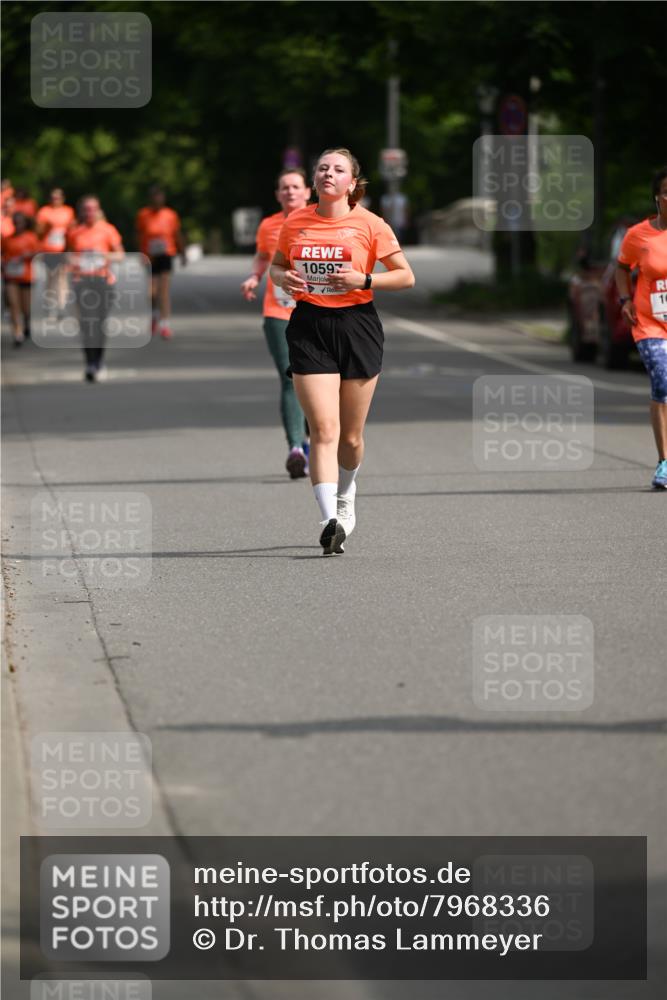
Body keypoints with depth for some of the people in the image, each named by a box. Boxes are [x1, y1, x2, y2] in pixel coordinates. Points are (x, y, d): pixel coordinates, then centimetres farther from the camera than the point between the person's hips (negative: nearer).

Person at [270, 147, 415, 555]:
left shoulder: (369, 224, -3)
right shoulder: (295, 223, 5)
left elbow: (406, 276, 0)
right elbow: (277, 265, 21)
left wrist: (363, 280, -15)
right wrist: (283, 278, -3)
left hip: (357, 325, 0)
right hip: (309, 326, 1)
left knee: (350, 436, 9)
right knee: (324, 429, -14)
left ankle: (345, 495, 40)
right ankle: (330, 520, -21)